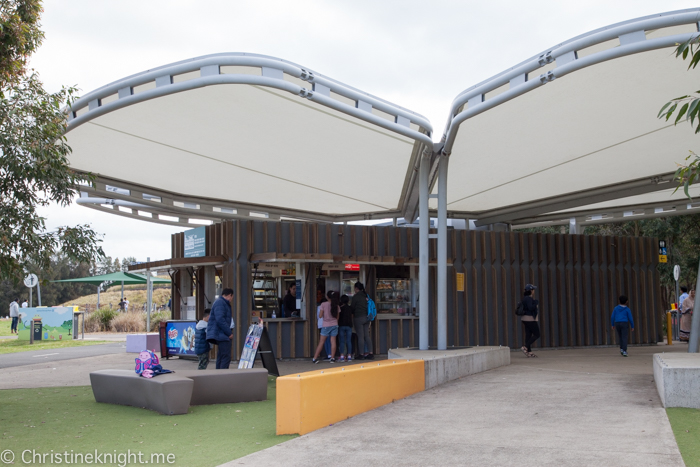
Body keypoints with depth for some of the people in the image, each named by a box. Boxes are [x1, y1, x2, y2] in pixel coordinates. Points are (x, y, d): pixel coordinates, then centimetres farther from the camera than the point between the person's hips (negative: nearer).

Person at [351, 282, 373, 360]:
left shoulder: (356, 296, -10)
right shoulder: (365, 296, 10)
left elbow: (352, 307, -6)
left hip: (359, 317, -7)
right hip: (366, 317, 7)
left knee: (360, 336, -3)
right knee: (367, 336, 9)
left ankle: (361, 354, 0)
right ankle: (370, 353, 7)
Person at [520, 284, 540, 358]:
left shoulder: (525, 298, 13)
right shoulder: (529, 298, -17)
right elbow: (530, 308, -26)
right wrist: (536, 303, -13)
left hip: (526, 318, 10)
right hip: (530, 318, -10)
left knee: (528, 335, 7)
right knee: (537, 335, -5)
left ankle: (529, 352, 7)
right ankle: (525, 347, -11)